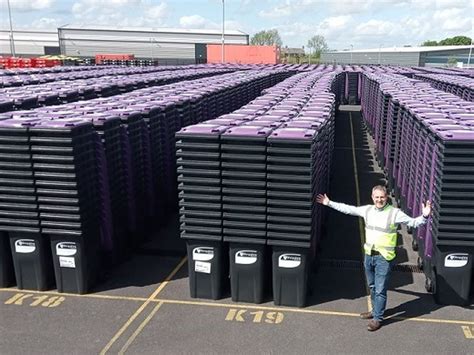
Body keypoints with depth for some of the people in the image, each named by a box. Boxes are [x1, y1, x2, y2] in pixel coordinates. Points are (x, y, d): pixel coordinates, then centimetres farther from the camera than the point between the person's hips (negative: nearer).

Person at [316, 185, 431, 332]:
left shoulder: (395, 213, -13)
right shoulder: (367, 209, 2)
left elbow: (413, 222, -15)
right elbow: (348, 209, 12)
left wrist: (424, 216, -35)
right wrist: (329, 203, 14)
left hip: (384, 258, -5)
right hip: (369, 255, 6)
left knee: (380, 290, 1)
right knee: (372, 287, 21)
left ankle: (378, 318, 15)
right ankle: (375, 311, 39)